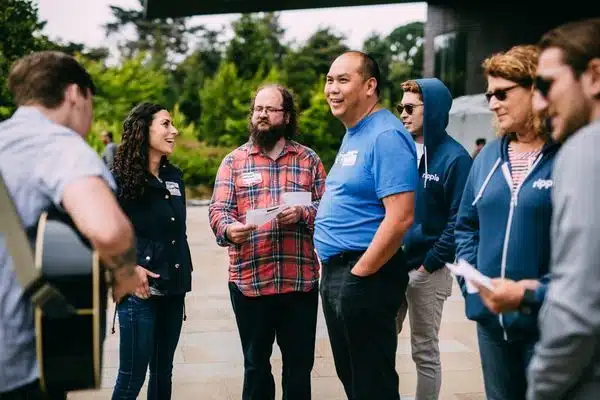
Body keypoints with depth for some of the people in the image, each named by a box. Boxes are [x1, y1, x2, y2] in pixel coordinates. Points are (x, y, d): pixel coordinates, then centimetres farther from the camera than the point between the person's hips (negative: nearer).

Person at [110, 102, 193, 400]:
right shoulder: (121, 179, -8)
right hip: (140, 290, -6)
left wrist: (184, 275, 14)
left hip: (173, 291, 6)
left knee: (163, 374, 14)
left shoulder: (174, 176, 11)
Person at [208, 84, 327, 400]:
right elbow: (218, 209, 0)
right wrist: (229, 229, -22)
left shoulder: (309, 159, 9)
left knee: (299, 364, 9)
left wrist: (302, 213, -17)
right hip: (249, 280, 0)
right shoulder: (233, 161, 8)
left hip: (300, 280, 0)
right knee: (255, 364, 13)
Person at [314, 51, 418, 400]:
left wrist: (360, 273, -18)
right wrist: (336, 270, 14)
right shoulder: (353, 134, 14)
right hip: (337, 269, 10)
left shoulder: (386, 136, -17)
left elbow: (400, 218, -25)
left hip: (365, 275, -10)